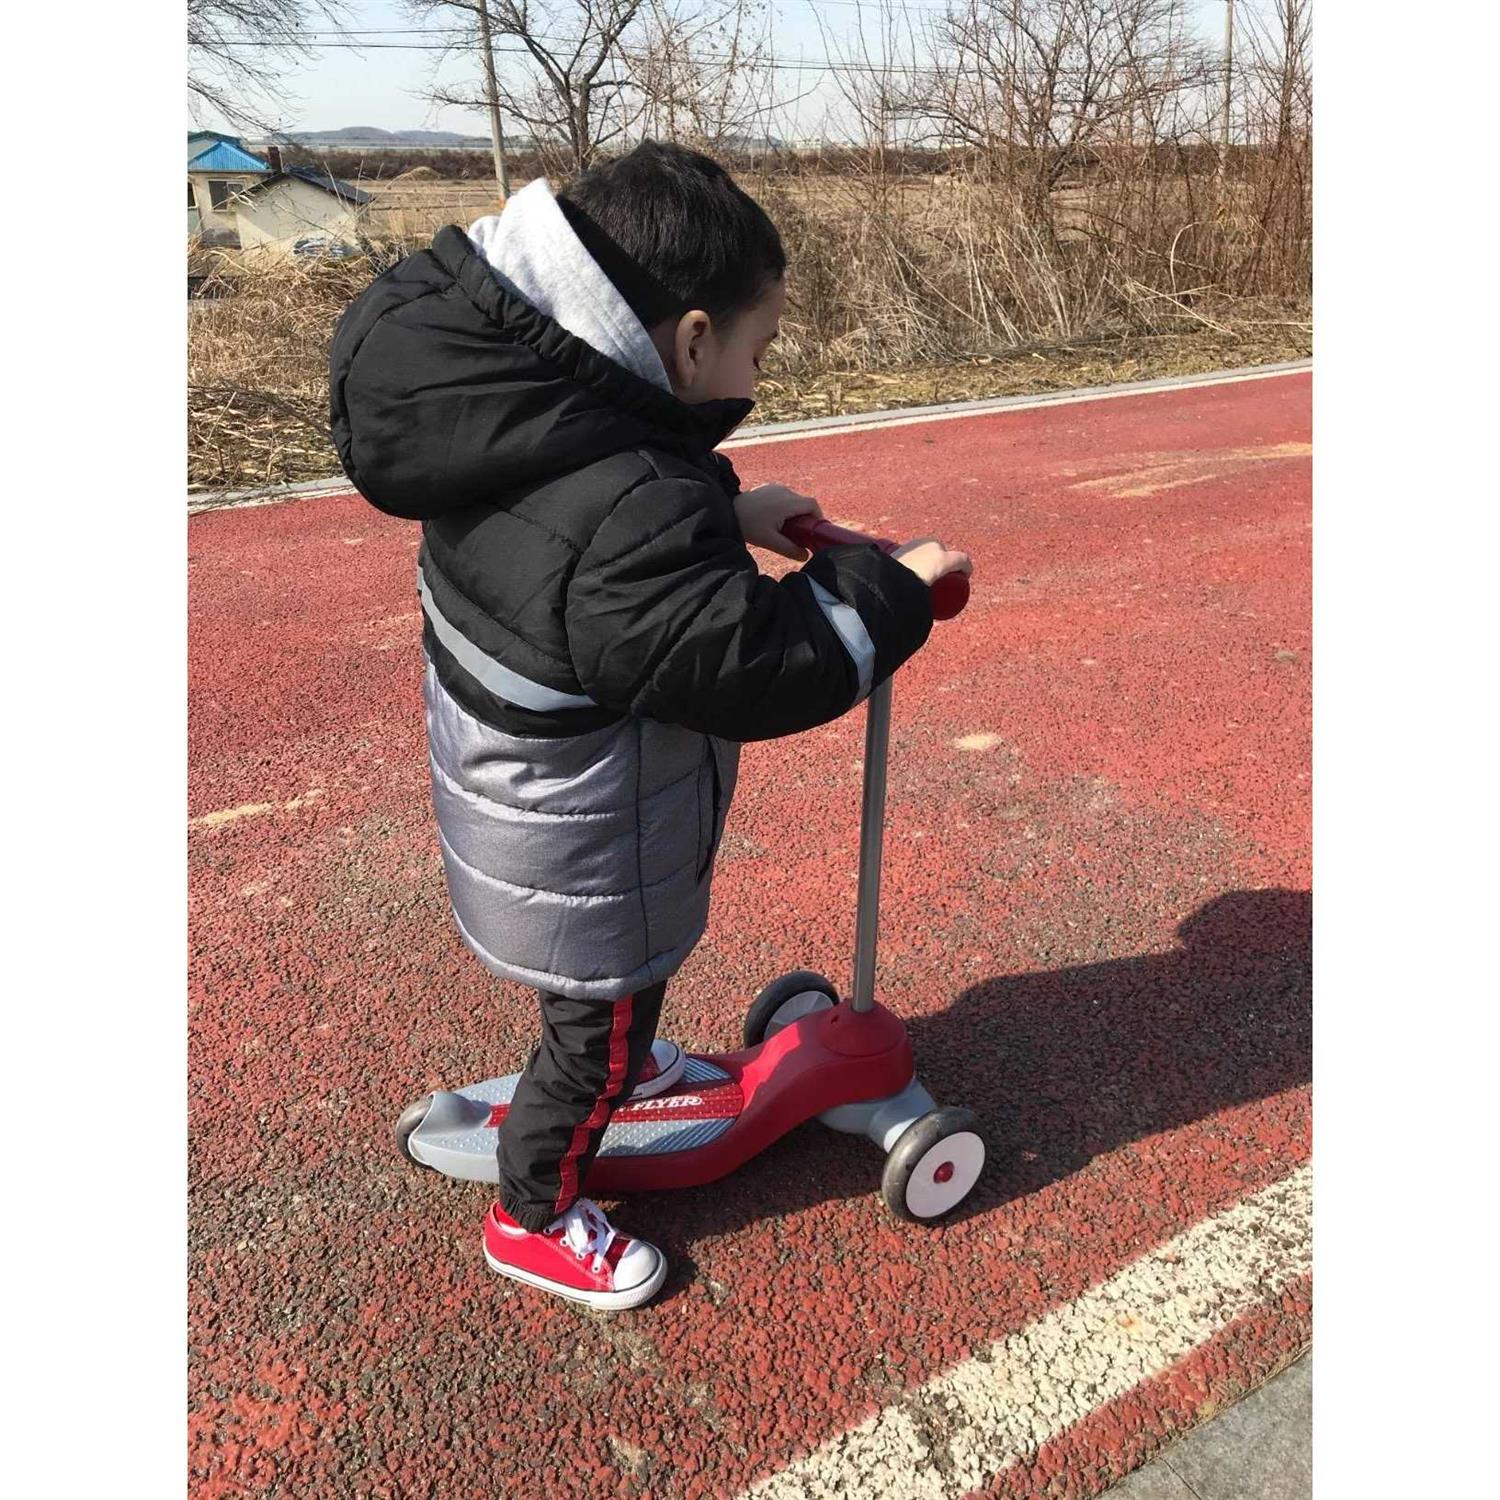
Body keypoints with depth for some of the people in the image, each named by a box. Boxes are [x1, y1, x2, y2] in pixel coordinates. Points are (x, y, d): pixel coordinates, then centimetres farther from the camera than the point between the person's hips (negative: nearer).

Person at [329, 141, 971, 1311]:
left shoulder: (518, 413, -9)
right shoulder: (634, 521, -38)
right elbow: (759, 667, -30)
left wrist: (728, 517, 0)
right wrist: (895, 586, -17)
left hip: (524, 804, 8)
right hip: (584, 856, -8)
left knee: (602, 998, 34)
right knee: (598, 1033, 17)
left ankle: (623, 1065, 63)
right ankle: (535, 1220, 42)